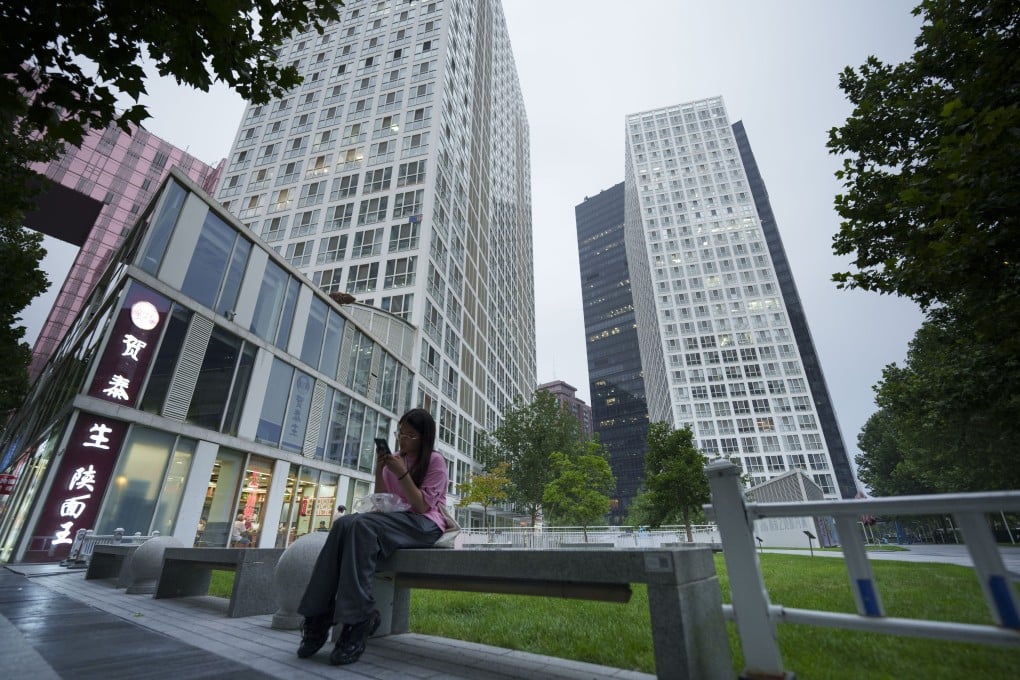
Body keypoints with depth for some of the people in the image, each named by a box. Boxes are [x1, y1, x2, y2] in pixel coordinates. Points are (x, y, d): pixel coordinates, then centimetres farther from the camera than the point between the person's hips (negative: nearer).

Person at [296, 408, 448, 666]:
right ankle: (320, 615, -26)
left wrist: (402, 473, -19)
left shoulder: (435, 460, -2)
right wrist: (379, 469, -3)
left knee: (361, 525, -32)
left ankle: (359, 619, -31)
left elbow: (423, 506, -12)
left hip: (425, 524, -6)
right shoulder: (394, 459, 14)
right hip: (396, 521, 6)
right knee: (345, 524, -25)